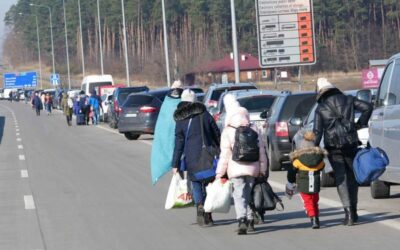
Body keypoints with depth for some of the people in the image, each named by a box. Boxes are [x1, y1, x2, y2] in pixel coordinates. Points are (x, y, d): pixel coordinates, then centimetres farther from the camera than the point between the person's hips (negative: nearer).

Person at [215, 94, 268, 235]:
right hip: (252, 168, 4)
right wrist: (262, 169, 14)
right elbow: (261, 151, 8)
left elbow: (225, 154, -6)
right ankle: (250, 220, 23)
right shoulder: (254, 131, 6)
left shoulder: (227, 132, -6)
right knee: (250, 194, 18)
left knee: (239, 195, -7)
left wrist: (220, 172, -1)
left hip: (236, 169, -4)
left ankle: (242, 220, -25)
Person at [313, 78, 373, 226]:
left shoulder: (320, 109, 0)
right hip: (350, 143, 2)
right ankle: (353, 211, 20)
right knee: (352, 176, 15)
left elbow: (317, 131, -6)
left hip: (333, 147, -2)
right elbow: (367, 107, 3)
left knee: (340, 177, -1)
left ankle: (348, 212, -14)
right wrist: (360, 123, 11)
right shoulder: (348, 100, 8)